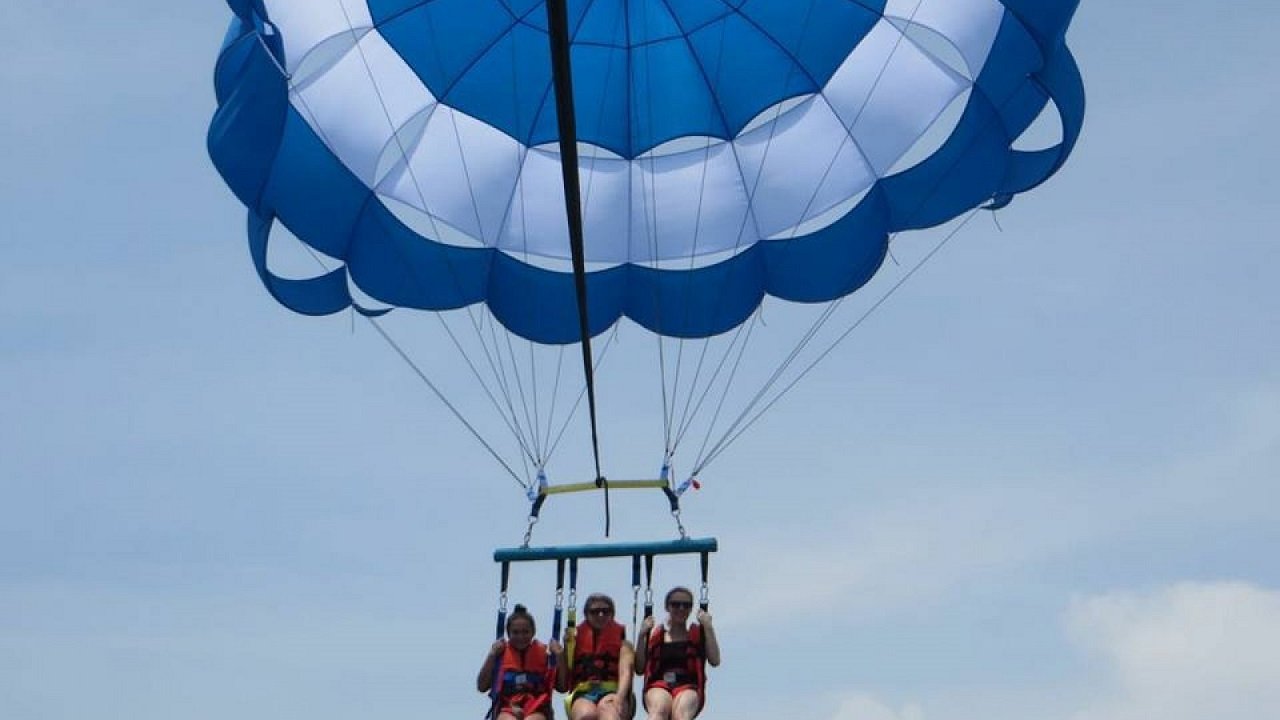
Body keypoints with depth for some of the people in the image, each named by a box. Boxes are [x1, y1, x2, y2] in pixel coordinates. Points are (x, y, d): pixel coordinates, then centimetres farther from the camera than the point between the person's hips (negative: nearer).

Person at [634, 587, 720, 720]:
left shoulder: (698, 633, 19)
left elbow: (715, 661, 2)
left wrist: (708, 627, -1)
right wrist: (642, 635, 4)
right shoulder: (655, 634, 20)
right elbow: (639, 668, 12)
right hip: (658, 686, 1)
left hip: (689, 687, 0)